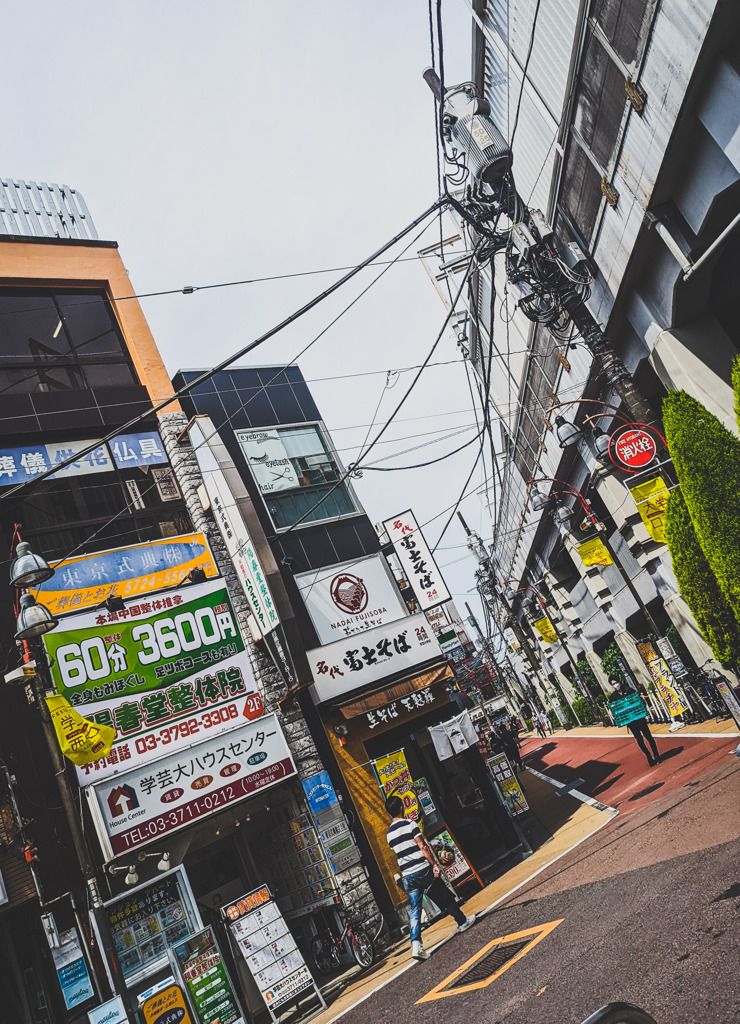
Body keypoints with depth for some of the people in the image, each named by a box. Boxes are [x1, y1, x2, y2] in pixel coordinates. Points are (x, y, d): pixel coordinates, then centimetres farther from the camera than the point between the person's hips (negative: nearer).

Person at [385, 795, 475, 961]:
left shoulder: (389, 833, 8)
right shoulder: (409, 824, -12)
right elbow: (422, 846, -15)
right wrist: (434, 864, -11)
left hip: (406, 876, 5)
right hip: (422, 870, -5)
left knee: (414, 910, 5)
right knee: (445, 898, 14)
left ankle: (416, 945, -8)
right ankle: (462, 922, 30)